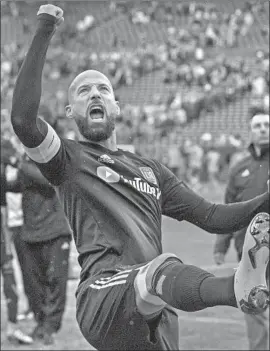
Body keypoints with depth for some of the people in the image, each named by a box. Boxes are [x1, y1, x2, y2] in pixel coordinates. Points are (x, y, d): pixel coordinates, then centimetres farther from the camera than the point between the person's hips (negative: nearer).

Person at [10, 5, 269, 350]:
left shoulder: (150, 169, 30)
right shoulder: (69, 159, 13)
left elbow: (212, 217, 26)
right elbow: (23, 119, -8)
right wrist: (43, 33, -5)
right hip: (104, 294, -7)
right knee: (166, 267, -36)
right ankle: (240, 288, -67)